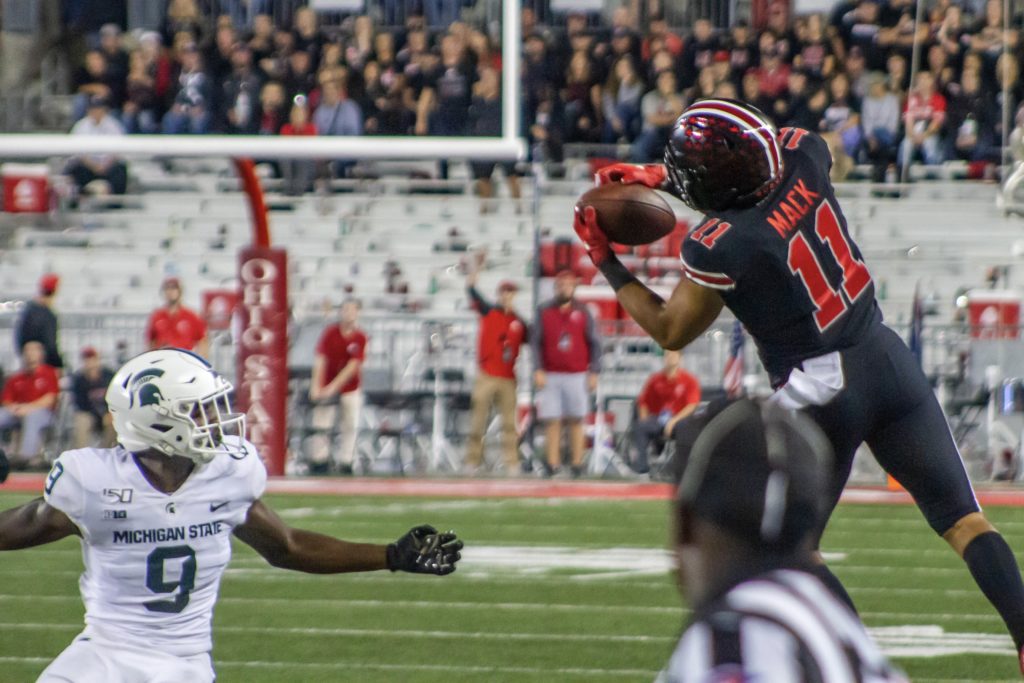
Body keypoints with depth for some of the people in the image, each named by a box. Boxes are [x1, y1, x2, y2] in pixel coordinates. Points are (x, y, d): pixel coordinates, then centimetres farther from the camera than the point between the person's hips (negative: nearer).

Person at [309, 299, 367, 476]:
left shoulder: (360, 338, -8)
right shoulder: (330, 332, -7)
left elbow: (353, 366, -14)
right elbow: (320, 360, -9)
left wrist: (333, 387, -21)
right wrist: (316, 386, -19)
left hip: (350, 389, 0)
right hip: (326, 387, 0)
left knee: (350, 426, 2)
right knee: (320, 424, -5)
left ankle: (345, 462, 10)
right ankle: (319, 461, 3)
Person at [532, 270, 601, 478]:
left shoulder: (583, 313, 6)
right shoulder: (544, 311, 6)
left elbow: (594, 344, 7)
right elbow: (536, 342, 4)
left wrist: (593, 373, 0)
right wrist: (538, 370, -6)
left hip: (577, 375, 0)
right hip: (550, 375, 0)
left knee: (576, 421, 0)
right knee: (552, 421, -3)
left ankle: (577, 463, 3)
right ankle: (552, 463, -2)